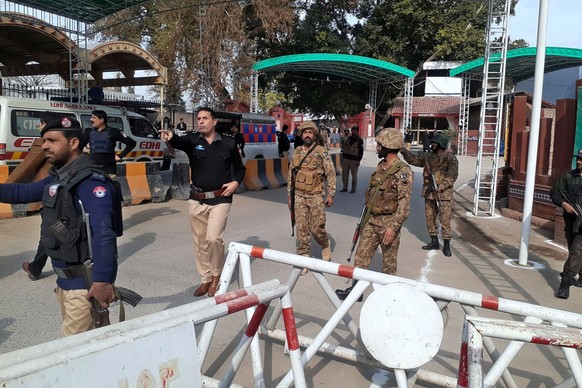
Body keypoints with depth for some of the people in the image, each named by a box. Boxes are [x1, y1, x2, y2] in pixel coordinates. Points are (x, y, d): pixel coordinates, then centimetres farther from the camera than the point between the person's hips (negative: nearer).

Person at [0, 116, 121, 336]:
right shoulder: (57, 178, 8)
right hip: (65, 278, 9)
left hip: (85, 282, -9)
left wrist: (103, 280, -37)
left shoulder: (90, 181, -21)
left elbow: (103, 233, -30)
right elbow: (22, 192, 22)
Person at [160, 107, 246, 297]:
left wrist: (235, 182, -6)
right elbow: (180, 141, -24)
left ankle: (216, 276, 11)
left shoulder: (229, 143, 2)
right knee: (200, 242, 9)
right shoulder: (193, 140, 1)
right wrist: (171, 137, -47)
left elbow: (240, 168, 13)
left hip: (220, 199, -2)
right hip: (197, 200, 2)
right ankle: (205, 279, 25)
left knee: (213, 238, -13)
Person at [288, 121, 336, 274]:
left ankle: (325, 244, 31)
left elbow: (331, 174, -4)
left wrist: (330, 194, -9)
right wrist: (289, 195, 13)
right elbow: (291, 175, 14)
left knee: (317, 228, 0)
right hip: (299, 196, 4)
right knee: (302, 230, 4)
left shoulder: (321, 152, -5)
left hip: (316, 196, -4)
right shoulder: (297, 152, 8)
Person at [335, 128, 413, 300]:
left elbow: (404, 204, -19)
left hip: (388, 222, -7)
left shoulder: (403, 171, -16)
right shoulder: (380, 166, 9)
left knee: (389, 260, 8)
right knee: (361, 254, 9)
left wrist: (393, 227, -23)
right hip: (371, 220, 7)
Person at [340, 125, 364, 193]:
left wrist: (359, 160, -13)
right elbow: (344, 147, 18)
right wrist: (343, 157, 13)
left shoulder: (360, 140, -4)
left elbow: (361, 151, -7)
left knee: (354, 175, 2)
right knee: (344, 174, 7)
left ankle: (353, 189, 10)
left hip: (354, 160, -5)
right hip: (345, 159, 5)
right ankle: (344, 188, 17)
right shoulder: (348, 139, 13)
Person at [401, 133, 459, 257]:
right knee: (430, 217, 12)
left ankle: (446, 244, 7)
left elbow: (452, 176, -14)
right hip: (429, 192, 6)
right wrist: (404, 151, -4)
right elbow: (413, 159, 11)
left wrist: (441, 187, -24)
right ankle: (434, 241, 25)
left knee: (445, 219, -4)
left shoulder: (451, 159, -8)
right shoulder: (428, 157, 8)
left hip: (444, 193, -6)